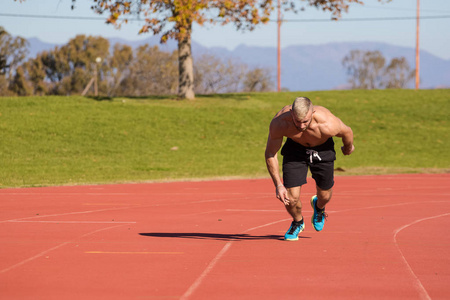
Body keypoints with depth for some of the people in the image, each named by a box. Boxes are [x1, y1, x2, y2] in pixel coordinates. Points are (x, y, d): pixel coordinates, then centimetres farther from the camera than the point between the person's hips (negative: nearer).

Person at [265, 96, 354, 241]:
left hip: (322, 149, 0)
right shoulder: (279, 123, -37)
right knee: (291, 199, -9)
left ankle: (319, 207, 53)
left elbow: (347, 131, -15)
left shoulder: (328, 125, -40)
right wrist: (278, 184, -24)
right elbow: (270, 154, -20)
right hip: (295, 148, 0)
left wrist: (348, 147, 8)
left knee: (325, 195, 13)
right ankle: (297, 222, 27)